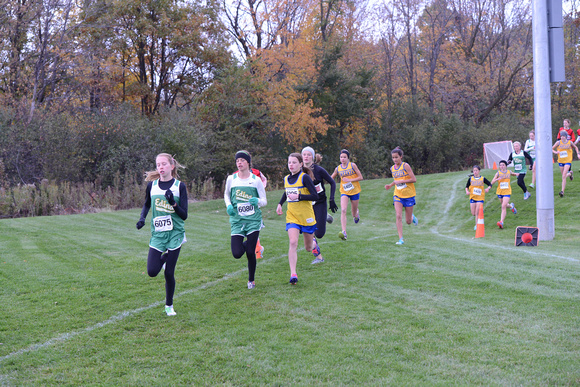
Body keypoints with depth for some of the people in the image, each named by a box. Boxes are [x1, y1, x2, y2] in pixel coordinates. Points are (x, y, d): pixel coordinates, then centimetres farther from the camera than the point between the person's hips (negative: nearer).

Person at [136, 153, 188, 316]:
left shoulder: (179, 186, -6)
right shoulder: (152, 185, 2)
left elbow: (184, 216, -8)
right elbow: (147, 204, 21)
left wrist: (173, 203, -24)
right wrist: (142, 218, 3)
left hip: (175, 234, -2)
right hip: (157, 234, 2)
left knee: (169, 273, 0)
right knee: (152, 272, -9)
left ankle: (169, 306, 22)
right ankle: (164, 257, 25)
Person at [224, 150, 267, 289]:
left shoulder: (256, 180, 0)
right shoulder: (231, 179, 4)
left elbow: (264, 201, 3)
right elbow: (226, 194, 21)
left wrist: (258, 201, -20)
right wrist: (228, 205, 0)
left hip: (253, 220, -1)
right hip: (237, 220, 1)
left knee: (250, 253, -4)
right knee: (237, 254, -10)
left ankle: (251, 280, 21)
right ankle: (245, 244, 27)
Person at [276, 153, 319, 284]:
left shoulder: (305, 177, -12)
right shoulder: (286, 179, 6)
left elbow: (315, 196, -17)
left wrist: (298, 197, -23)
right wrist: (280, 204, 14)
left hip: (306, 216, -3)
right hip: (292, 216, 3)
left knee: (308, 248, 10)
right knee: (293, 243, -17)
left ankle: (314, 242, 48)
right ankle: (293, 274, -17)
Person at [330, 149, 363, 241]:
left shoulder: (352, 165, -6)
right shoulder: (338, 169, 1)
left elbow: (360, 177, -7)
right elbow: (331, 178, 15)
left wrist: (349, 180, -17)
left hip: (355, 191, -1)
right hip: (344, 192, 1)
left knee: (354, 214, 8)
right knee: (343, 210, -20)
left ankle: (356, 214, 49)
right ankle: (344, 232, -25)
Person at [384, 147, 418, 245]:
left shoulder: (405, 166, -11)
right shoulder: (392, 168, 6)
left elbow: (414, 179, -14)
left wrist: (401, 181, -19)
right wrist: (390, 185, 5)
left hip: (408, 195, -3)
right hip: (397, 195, 3)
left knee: (408, 221, 5)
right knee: (398, 216, -16)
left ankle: (412, 217, 42)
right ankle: (401, 239, -12)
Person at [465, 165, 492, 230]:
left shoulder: (483, 179, -1)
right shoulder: (470, 179, 3)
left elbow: (490, 184, 5)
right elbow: (467, 186, 12)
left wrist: (488, 188, -16)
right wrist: (467, 191, -8)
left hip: (480, 198, -2)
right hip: (472, 197, 2)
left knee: (477, 213, -11)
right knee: (473, 213, 1)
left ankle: (477, 225, -1)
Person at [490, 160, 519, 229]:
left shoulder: (509, 172, 2)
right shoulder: (498, 173, -4)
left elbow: (513, 174, 27)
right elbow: (492, 182, -11)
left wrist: (516, 174, 5)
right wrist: (497, 179, -28)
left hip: (507, 192, -2)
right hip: (499, 192, 2)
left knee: (503, 206, -16)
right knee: (504, 205, 21)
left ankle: (501, 222, -20)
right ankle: (511, 206, 57)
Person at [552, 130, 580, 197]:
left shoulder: (570, 142, 0)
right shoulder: (558, 142, -2)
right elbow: (551, 149, 3)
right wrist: (555, 152, -17)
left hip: (568, 161, -2)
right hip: (560, 161, 2)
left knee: (564, 176, -15)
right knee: (563, 175, 14)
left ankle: (562, 191, -17)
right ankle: (570, 174, 51)